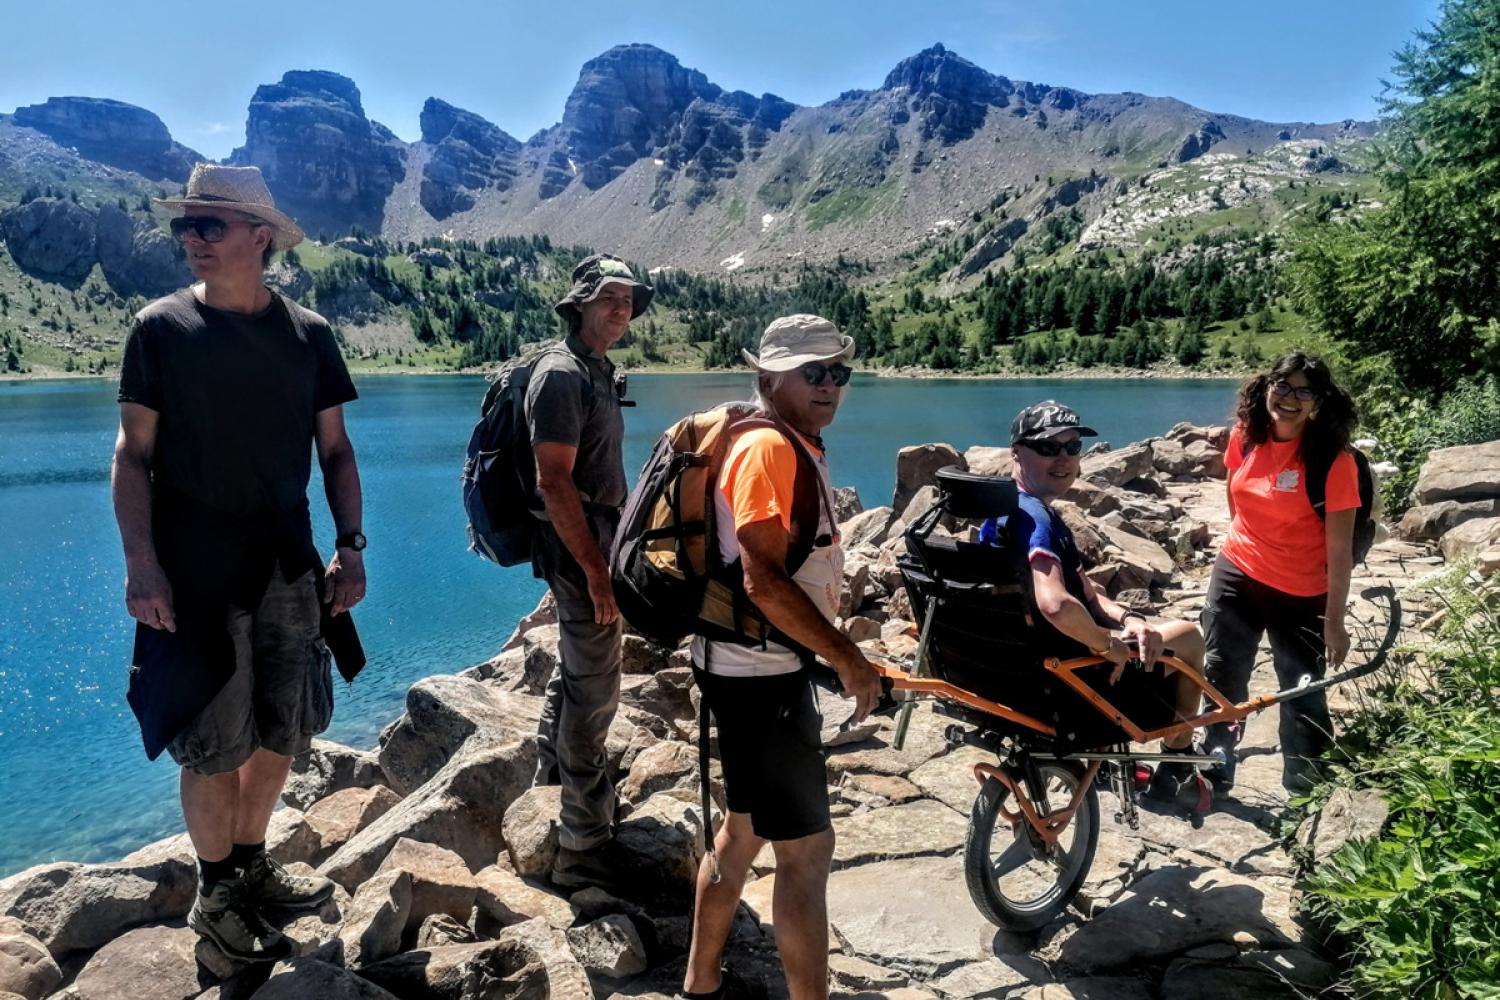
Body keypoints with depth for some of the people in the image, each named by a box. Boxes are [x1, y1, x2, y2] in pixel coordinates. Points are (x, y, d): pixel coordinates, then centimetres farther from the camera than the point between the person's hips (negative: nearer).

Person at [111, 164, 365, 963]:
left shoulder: (308, 333, 3)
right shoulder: (159, 328, -3)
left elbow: (335, 450, 6)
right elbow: (132, 455, -4)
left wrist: (350, 546, -2)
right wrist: (141, 564, -13)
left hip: (288, 566, 3)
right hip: (196, 573, -3)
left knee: (283, 732, 13)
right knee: (214, 746, 4)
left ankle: (251, 865, 35)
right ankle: (216, 896, 26)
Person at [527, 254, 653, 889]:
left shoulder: (595, 372, 15)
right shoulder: (562, 374, -16)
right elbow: (554, 482, -23)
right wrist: (595, 570, -24)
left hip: (594, 545, 10)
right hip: (578, 551, -10)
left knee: (573, 672, 22)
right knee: (594, 692, -6)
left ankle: (551, 781, 40)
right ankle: (584, 848, 3)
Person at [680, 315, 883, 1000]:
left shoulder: (797, 447, 12)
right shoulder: (768, 448, -19)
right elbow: (763, 580, -27)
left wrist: (834, 651, 22)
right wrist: (848, 659, -19)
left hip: (765, 668, 11)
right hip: (760, 675, -11)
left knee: (745, 828, 20)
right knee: (807, 848, -1)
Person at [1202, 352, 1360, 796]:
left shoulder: (1333, 460, -18)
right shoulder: (1245, 436, -5)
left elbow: (1340, 549, -17)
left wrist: (1334, 622, -17)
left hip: (1300, 594, -4)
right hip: (1235, 575, 4)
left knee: (1302, 694, 7)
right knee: (1222, 678, 13)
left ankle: (1303, 790, 27)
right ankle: (1216, 772, 32)